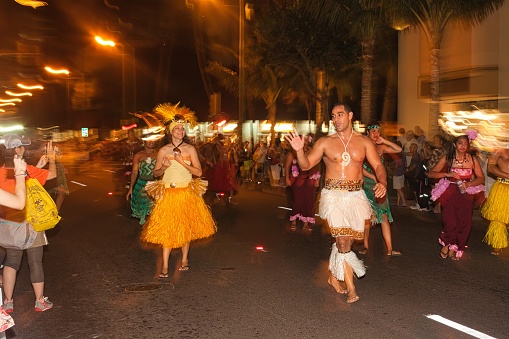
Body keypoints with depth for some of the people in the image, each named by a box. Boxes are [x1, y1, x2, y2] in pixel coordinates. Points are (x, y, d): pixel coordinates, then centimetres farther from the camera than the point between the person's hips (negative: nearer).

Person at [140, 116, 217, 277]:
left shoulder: (190, 149, 2)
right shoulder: (163, 150, 2)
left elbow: (198, 172, -4)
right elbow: (156, 173, 8)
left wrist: (182, 162, -14)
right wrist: (164, 167, -13)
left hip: (187, 193, 1)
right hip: (168, 194, 0)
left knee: (186, 227, 7)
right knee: (167, 228, -3)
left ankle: (184, 260, 22)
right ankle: (165, 266, 2)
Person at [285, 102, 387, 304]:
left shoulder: (363, 142, 6)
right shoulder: (325, 142, 2)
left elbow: (378, 166, 3)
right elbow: (306, 165, 0)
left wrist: (382, 182, -17)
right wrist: (299, 150, -19)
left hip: (356, 196, 3)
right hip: (333, 195, -2)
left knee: (346, 241, 10)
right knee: (343, 241, -11)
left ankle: (334, 276, 33)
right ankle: (350, 288, 0)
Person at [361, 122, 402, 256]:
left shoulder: (381, 148, 10)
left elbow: (399, 149, 4)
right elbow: (360, 167, -12)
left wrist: (384, 141, -3)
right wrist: (374, 177, -14)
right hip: (367, 185, -4)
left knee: (384, 216, 1)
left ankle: (390, 249, 3)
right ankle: (365, 246, 14)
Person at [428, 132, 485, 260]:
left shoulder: (472, 159, 0)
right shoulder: (447, 158, -3)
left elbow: (481, 178, 2)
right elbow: (431, 173, -5)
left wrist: (467, 184, -15)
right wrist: (447, 174, -18)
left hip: (466, 194, 2)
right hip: (450, 194, -2)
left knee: (464, 223, 1)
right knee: (450, 222, -11)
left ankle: (454, 249, 21)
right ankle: (446, 245, 17)